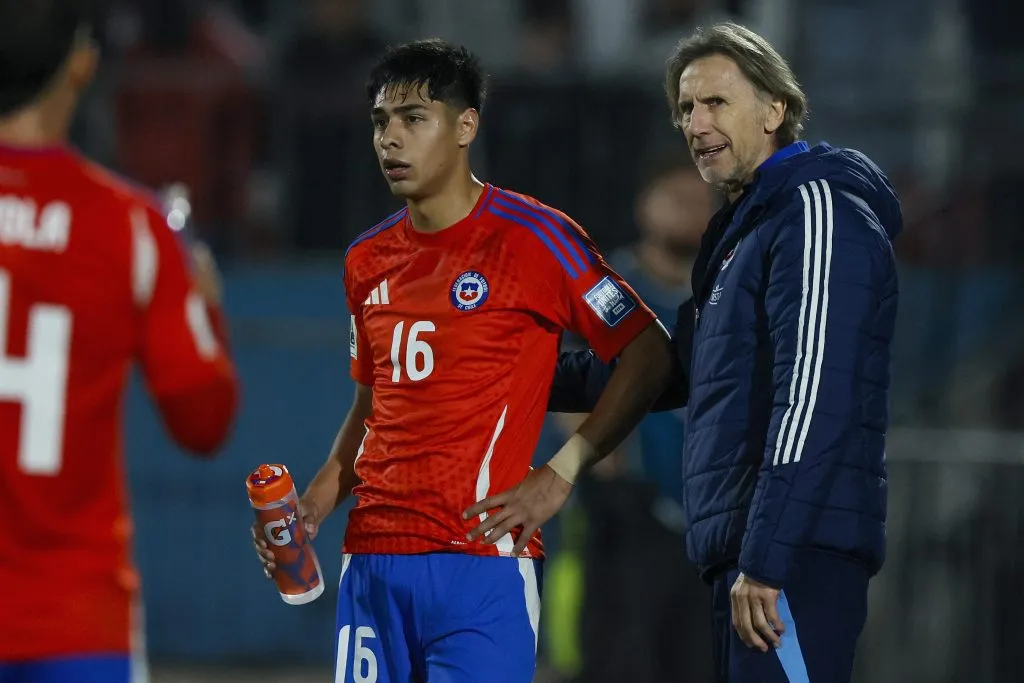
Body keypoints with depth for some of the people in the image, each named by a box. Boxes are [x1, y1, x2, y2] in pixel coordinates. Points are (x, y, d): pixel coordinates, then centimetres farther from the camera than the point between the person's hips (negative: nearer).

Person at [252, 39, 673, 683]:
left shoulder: (532, 237, -5)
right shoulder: (369, 260, 15)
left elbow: (649, 355, -4)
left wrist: (560, 475, -9)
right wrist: (312, 507, 10)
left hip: (483, 562, -6)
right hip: (373, 559, 6)